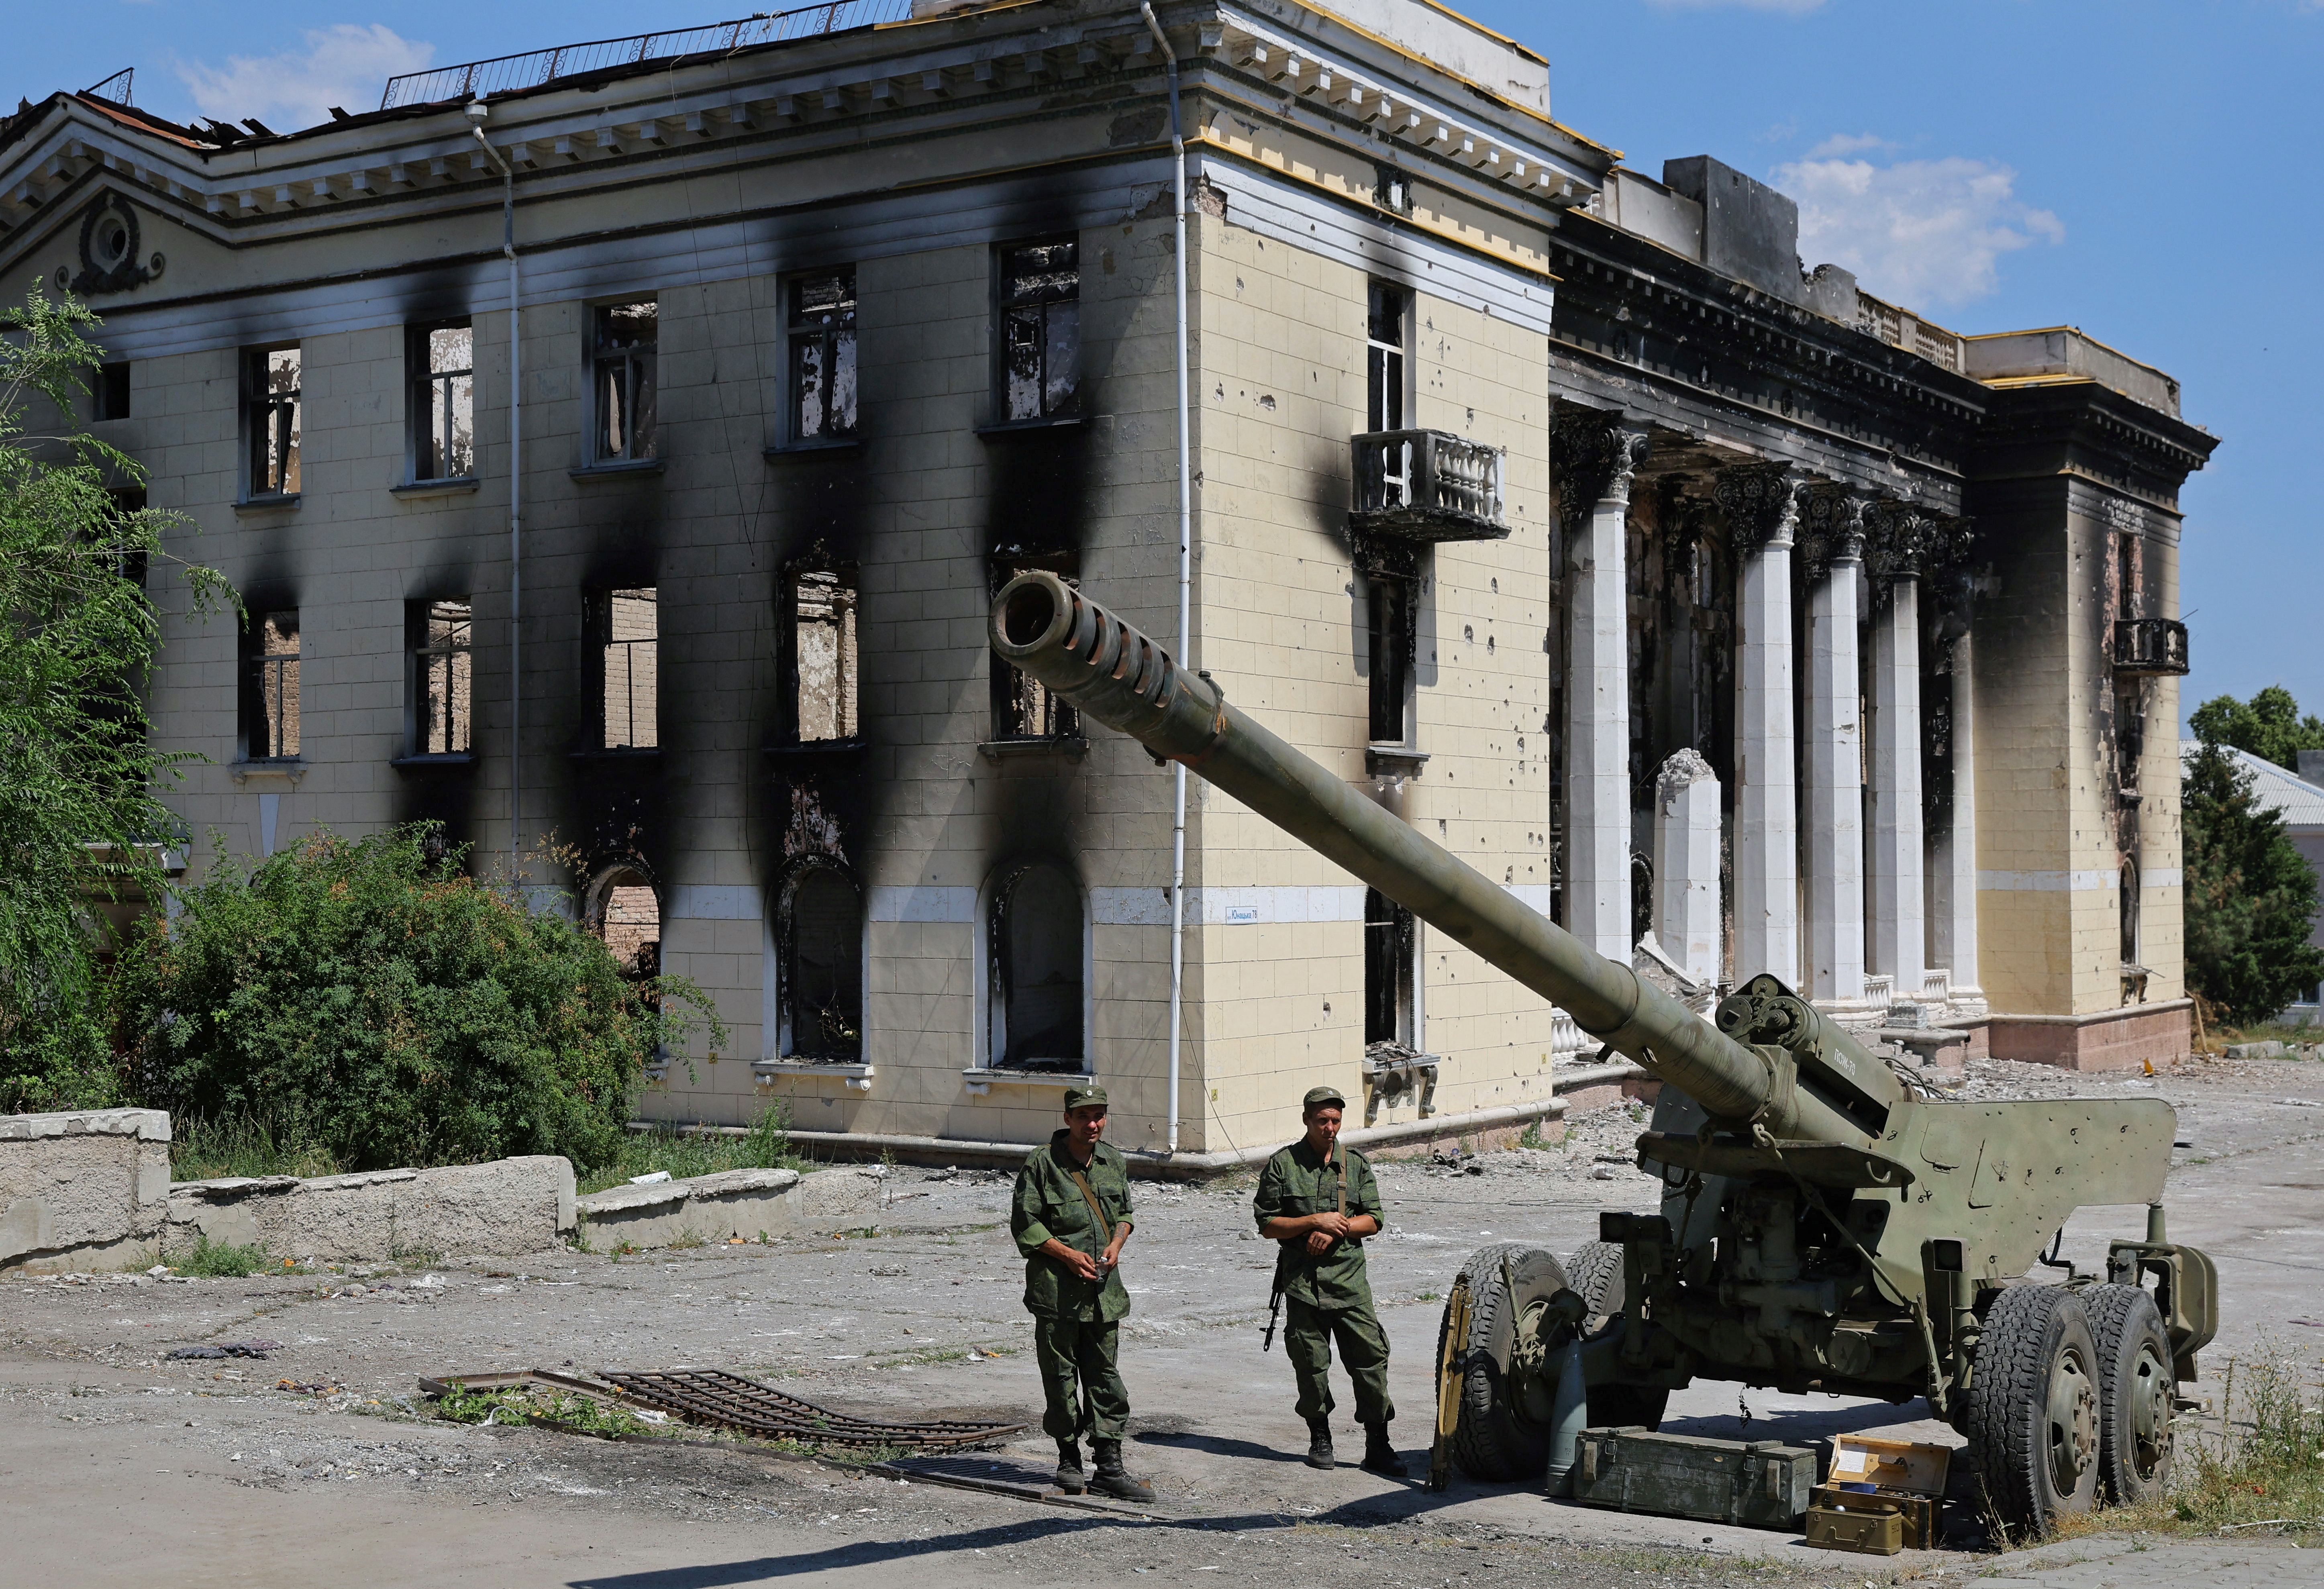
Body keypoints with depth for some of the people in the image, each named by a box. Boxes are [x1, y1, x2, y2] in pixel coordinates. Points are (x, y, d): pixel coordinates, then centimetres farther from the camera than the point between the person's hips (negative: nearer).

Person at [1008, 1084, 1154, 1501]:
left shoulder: (1115, 1161, 8)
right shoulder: (1042, 1164, -9)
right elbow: (1024, 1224, -7)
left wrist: (1116, 1245, -2)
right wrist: (1068, 1255, -14)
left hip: (1103, 1289, 4)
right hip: (1056, 1290, -4)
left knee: (1105, 1377, 4)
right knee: (1061, 1377, 3)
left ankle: (1110, 1467, 7)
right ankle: (1069, 1462, 17)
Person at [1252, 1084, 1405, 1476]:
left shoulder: (1356, 1164, 10)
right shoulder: (1282, 1165, 2)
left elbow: (1373, 1220, 7)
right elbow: (1268, 1225, -1)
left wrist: (1335, 1230, -9)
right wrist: (1316, 1221, -11)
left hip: (1350, 1280, 1)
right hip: (1301, 1282, -1)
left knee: (1371, 1357, -5)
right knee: (1311, 1363, 4)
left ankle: (1378, 1445, -1)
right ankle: (1320, 1438, 21)